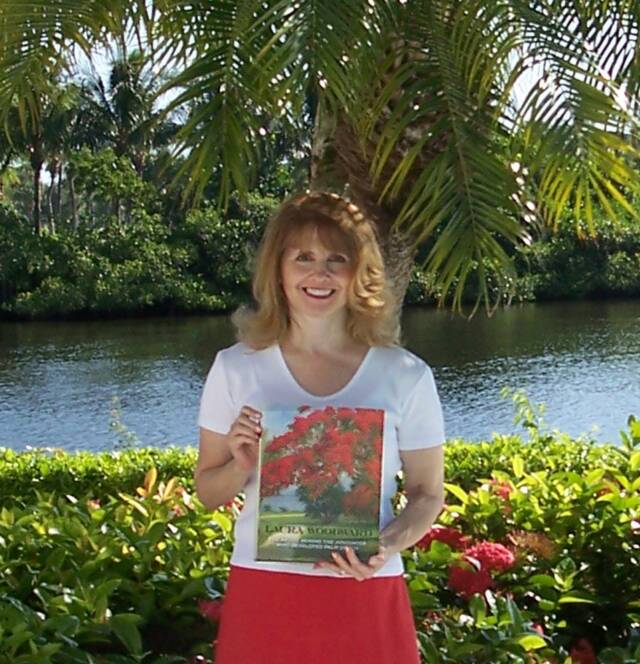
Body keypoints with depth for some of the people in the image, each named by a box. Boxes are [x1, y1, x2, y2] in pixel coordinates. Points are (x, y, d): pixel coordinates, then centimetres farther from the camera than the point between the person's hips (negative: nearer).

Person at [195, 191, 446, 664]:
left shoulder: (406, 376, -3)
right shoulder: (235, 368, -1)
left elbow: (428, 494, 4)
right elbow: (208, 492, 6)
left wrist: (389, 545, -14)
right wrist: (242, 466, -15)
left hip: (367, 595, 0)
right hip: (261, 593, 1)